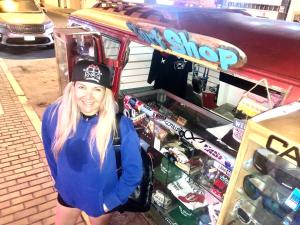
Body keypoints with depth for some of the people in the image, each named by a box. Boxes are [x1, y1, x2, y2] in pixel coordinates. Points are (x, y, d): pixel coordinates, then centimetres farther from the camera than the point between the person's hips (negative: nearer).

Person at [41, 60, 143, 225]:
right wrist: (59, 182, 7)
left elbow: (133, 172, -18)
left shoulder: (122, 127, -31)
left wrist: (111, 201, -11)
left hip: (101, 198, -2)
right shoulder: (53, 114, -19)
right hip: (67, 193, 3)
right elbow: (51, 153, 0)